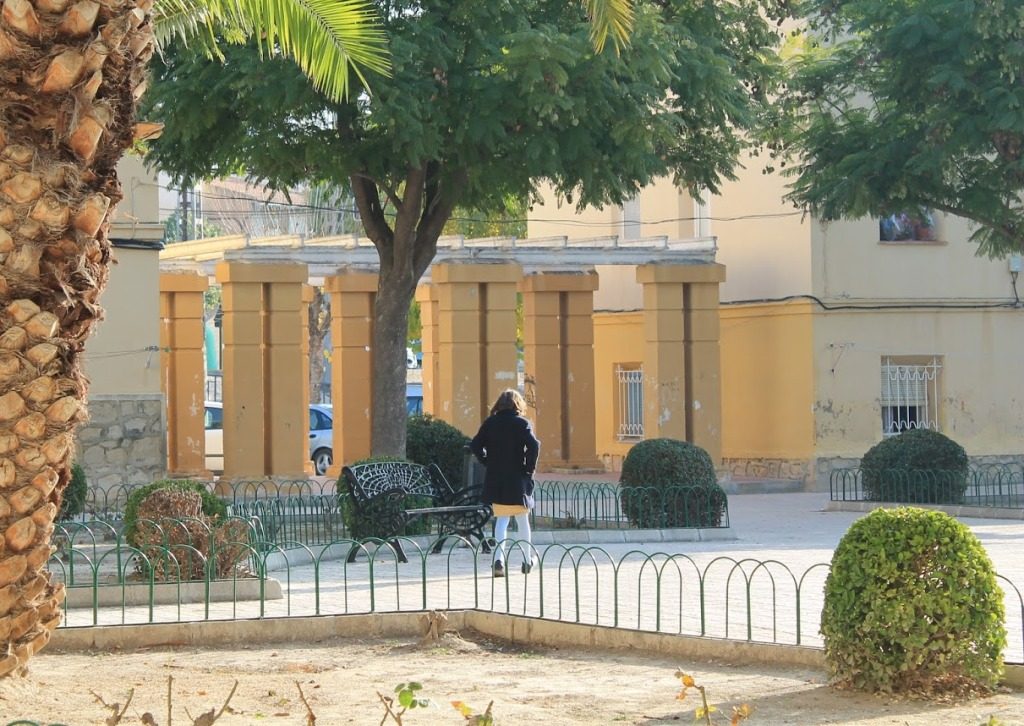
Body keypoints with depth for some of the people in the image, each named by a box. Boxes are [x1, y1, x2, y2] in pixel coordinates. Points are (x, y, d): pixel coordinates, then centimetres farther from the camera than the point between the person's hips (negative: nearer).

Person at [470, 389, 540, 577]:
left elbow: (476, 446, 0)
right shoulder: (522, 423, -5)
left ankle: (499, 558, -12)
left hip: (495, 479, 2)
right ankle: (528, 559, 23)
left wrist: (488, 462, 8)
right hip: (517, 479, -2)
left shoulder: (490, 423, 4)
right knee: (522, 520, 13)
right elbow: (533, 445, -17)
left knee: (501, 519, 6)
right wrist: (529, 468, -7)